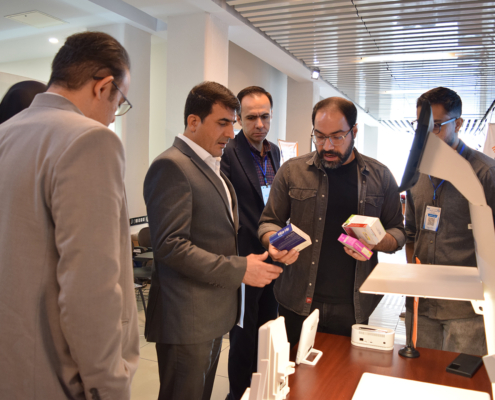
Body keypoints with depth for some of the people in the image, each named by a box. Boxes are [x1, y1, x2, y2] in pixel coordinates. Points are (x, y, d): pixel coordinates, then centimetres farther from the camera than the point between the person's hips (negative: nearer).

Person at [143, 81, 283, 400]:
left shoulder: (212, 167, 15)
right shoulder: (171, 166, -16)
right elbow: (169, 245, -23)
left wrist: (252, 257, 5)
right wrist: (239, 270, -22)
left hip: (213, 313, 9)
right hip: (187, 319, -9)